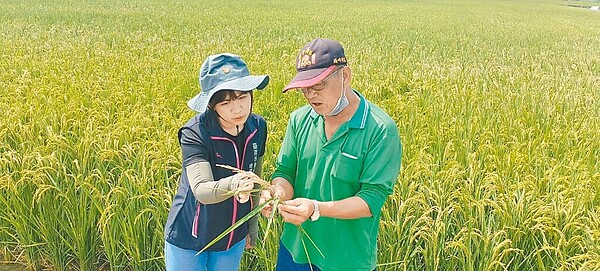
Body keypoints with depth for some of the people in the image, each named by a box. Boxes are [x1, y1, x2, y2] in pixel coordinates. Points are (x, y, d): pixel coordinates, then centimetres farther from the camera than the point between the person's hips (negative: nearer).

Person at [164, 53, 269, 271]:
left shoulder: (258, 127, -9)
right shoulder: (195, 133, -23)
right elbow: (201, 190, -34)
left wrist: (253, 225, 13)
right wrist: (232, 185, -53)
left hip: (234, 238, 4)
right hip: (189, 238, -4)